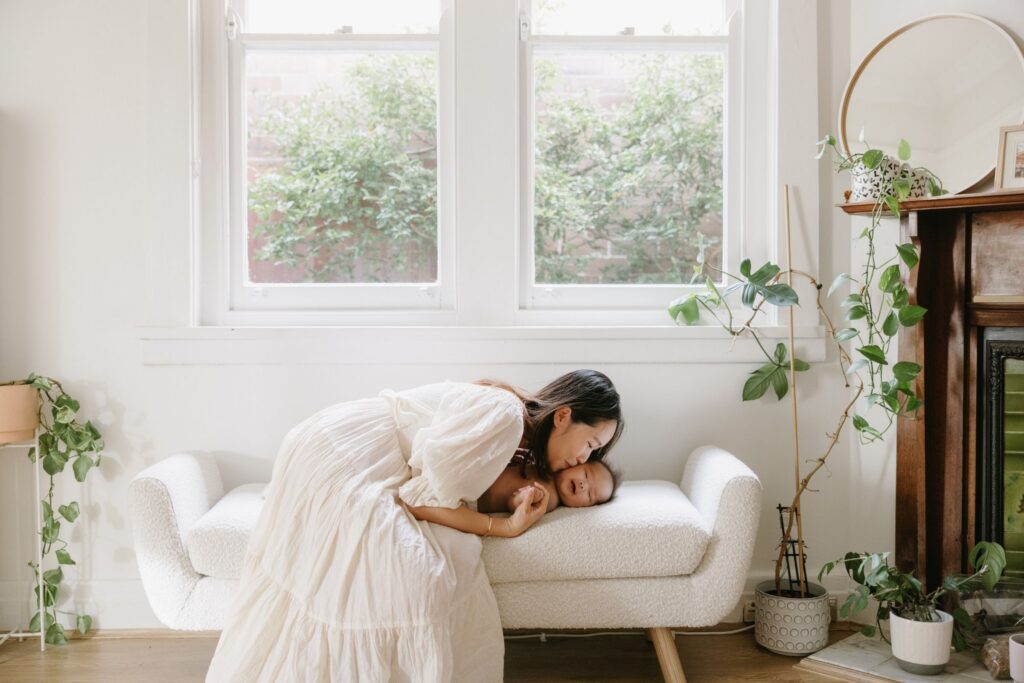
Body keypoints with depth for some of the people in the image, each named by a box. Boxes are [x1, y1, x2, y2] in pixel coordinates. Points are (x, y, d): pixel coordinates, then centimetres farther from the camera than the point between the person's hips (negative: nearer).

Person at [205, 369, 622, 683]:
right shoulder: (505, 415, -20)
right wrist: (505, 527, -16)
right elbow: (424, 497, -20)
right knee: (407, 580, -14)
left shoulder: (518, 436, 12)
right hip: (339, 460, -10)